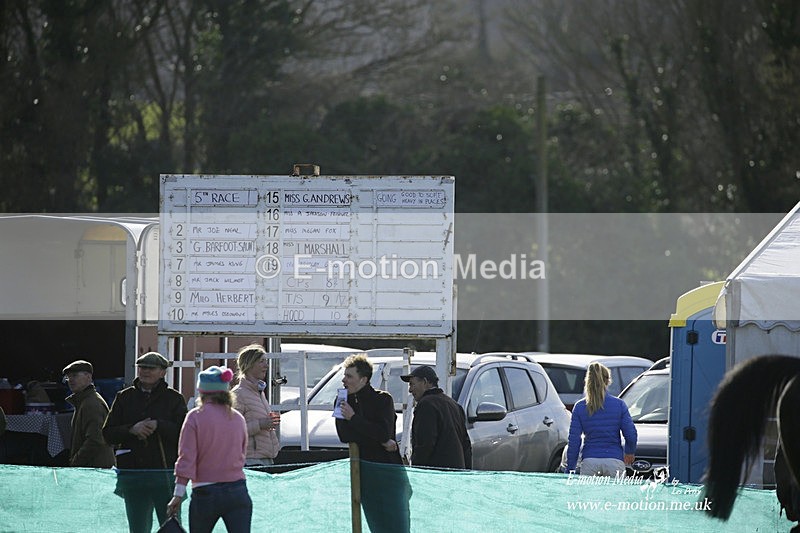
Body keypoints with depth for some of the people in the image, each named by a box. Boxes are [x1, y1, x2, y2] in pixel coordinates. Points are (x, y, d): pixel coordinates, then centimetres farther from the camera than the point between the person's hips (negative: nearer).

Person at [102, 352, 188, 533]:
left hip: (165, 474, -3)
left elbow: (184, 433, -6)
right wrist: (132, 430, -11)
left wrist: (158, 426, -17)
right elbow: (108, 434, 6)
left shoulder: (173, 398, 3)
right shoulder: (124, 398, 11)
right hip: (133, 473, 3)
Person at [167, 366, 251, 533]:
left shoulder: (196, 416, -5)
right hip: (237, 491, 3)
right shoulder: (238, 418, 6)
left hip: (205, 493, -3)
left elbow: (186, 458, -8)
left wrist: (178, 494, -7)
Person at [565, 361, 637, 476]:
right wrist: (629, 452, 23)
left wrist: (570, 470, 7)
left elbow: (574, 441, 2)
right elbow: (631, 435, 2)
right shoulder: (619, 404, 1)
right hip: (615, 460, 0)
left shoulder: (579, 407, 3)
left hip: (589, 462, 0)